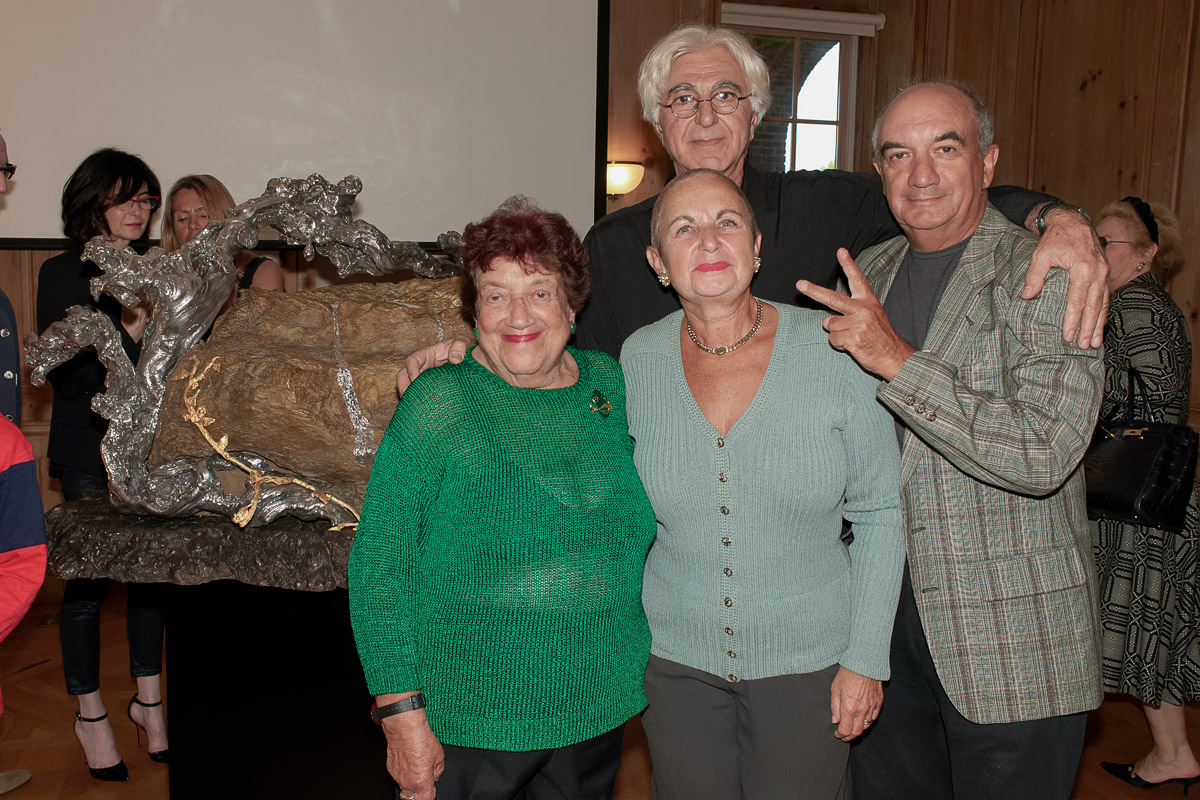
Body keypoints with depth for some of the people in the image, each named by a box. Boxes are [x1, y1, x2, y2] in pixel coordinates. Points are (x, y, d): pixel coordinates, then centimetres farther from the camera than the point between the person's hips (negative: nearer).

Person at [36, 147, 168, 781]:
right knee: (88, 577, 1)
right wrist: (126, 331, -21)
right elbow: (64, 373, -10)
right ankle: (90, 715, 18)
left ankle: (148, 699, 23)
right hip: (89, 448, -4)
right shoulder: (64, 273, -3)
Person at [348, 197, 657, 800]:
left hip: (599, 708, 4)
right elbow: (378, 566, -12)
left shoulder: (611, 385, 1)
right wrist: (402, 714, -15)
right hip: (470, 723, -4)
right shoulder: (437, 405, -12)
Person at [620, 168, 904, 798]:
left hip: (807, 659, -1)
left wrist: (865, 658, -5)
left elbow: (878, 512, -6)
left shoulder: (834, 351, -13)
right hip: (675, 655, 2)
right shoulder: (637, 361, -7)